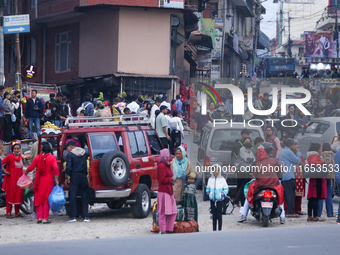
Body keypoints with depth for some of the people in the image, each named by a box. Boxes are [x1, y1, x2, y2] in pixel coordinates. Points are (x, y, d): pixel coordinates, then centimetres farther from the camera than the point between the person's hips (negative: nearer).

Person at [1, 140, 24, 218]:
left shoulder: (20, 156, 9)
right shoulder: (10, 156, -11)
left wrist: (23, 172, 12)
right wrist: (5, 171, -13)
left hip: (19, 178, 6)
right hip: (11, 179, -6)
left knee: (19, 195, 7)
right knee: (10, 195, -3)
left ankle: (17, 212, 16)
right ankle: (8, 213, 1)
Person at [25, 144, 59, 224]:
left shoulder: (37, 158, 3)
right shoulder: (52, 158, -4)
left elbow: (30, 167, 7)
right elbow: (55, 168, -16)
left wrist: (26, 172, 28)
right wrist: (56, 179, -15)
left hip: (39, 180, 2)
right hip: (48, 181, -2)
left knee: (39, 199, 11)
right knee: (46, 199, 3)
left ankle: (39, 217, 7)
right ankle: (45, 218, 0)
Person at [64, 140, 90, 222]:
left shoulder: (70, 154, -4)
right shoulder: (84, 153, 12)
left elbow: (68, 167, -9)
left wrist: (66, 178, -1)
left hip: (74, 176, -4)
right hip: (84, 176, 4)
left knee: (72, 197, 1)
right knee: (84, 197, 6)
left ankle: (73, 217, -2)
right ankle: (86, 216, 2)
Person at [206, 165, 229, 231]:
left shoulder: (222, 179, -2)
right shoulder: (210, 179, 7)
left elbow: (226, 189, 2)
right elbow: (207, 188, 17)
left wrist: (223, 194, -13)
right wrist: (208, 193, -2)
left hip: (220, 199, -3)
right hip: (212, 199, 3)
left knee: (219, 215, -3)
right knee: (214, 215, 8)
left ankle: (220, 229, 2)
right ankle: (214, 229, 13)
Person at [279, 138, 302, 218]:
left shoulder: (281, 152, 18)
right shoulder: (288, 152, -11)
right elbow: (297, 161, -9)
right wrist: (297, 152, 1)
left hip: (282, 177, 9)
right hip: (289, 176, -9)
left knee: (283, 194, 12)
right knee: (291, 194, -8)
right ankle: (291, 213, -11)